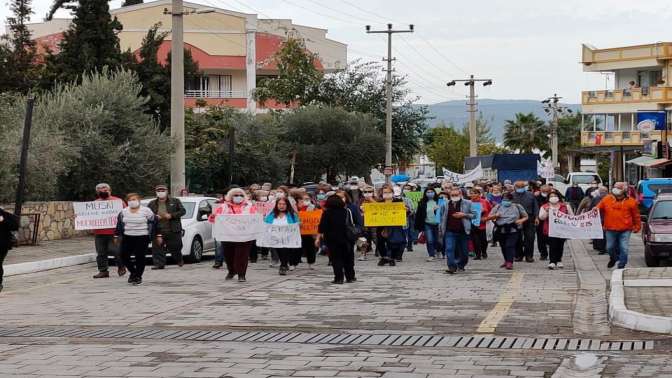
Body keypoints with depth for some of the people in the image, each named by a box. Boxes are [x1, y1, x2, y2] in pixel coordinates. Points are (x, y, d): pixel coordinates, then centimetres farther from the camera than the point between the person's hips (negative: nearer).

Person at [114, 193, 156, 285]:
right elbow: (119, 224, 17)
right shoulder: (124, 212, 8)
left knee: (139, 257, -7)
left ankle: (138, 276, 9)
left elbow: (155, 222, -2)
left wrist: (158, 235, -4)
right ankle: (133, 272, 22)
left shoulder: (146, 211, -4)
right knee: (124, 256, -1)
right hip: (127, 237, 4)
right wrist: (116, 236, 18)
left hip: (142, 237, -4)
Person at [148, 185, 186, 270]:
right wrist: (154, 217, -8)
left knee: (175, 247, 7)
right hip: (158, 230, 2)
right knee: (157, 248, -6)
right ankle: (159, 264, -2)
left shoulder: (175, 201, 5)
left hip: (173, 230, -2)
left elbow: (183, 211, 0)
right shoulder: (152, 204, 11)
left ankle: (179, 261, 31)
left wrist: (171, 215, -12)